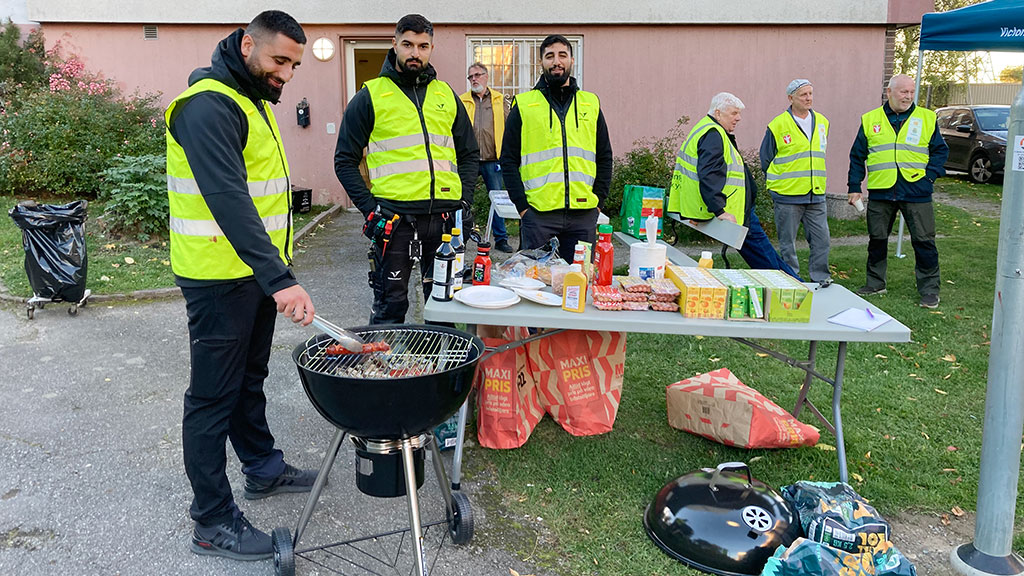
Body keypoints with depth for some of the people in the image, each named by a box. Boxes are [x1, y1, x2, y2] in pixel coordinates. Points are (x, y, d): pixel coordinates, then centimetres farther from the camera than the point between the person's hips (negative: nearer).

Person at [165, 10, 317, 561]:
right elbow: (228, 200, -32)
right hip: (219, 276, -10)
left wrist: (277, 265, 19)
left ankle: (263, 467, 39)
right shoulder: (208, 106, -20)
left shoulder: (253, 100, 14)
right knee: (213, 398, 0)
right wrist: (280, 280, -39)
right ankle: (213, 521, 11)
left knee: (249, 379, 22)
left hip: (256, 269, 10)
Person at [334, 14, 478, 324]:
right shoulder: (371, 95, 3)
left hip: (445, 217, 4)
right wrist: (369, 207, -9)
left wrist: (464, 200, 5)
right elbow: (345, 160, 2)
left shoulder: (446, 95, 15)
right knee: (390, 305, 3)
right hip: (395, 218, -3)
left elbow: (469, 153, 20)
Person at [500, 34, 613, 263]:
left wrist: (598, 200, 4)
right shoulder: (523, 105, 6)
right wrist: (522, 205, -6)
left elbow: (605, 157, 15)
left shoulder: (591, 104, 13)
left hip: (583, 215, 2)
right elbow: (508, 160, 4)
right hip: (538, 214, -2)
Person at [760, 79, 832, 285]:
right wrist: (777, 183, 5)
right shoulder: (777, 126, -6)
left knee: (821, 240, 4)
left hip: (816, 195, 4)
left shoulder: (822, 122, 11)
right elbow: (766, 160, 3)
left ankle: (820, 278, 16)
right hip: (787, 197, -4)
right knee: (787, 244, 3)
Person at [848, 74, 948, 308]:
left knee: (924, 241, 0)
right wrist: (854, 187, 5)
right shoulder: (870, 120, 8)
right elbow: (857, 156, 11)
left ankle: (929, 289, 10)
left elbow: (940, 150, 10)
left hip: (916, 191, -1)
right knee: (877, 239, 10)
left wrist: (930, 175, -6)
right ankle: (875, 283, 26)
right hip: (880, 192, 1)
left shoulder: (927, 118, 6)